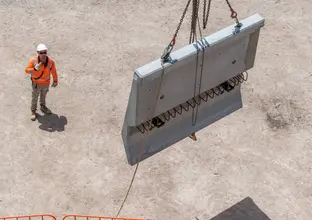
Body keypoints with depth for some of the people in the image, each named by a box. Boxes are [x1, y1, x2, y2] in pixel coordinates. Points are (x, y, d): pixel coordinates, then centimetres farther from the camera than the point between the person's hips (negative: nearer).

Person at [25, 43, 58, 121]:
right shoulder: (33, 61, -28)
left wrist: (55, 81, 2)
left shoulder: (51, 61, -23)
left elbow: (54, 72, -9)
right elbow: (27, 70, -21)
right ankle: (33, 110, 37)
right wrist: (35, 69, -39)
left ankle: (43, 106, 53)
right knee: (35, 97, 15)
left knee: (43, 95, 27)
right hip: (36, 83, -2)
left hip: (46, 83, 2)